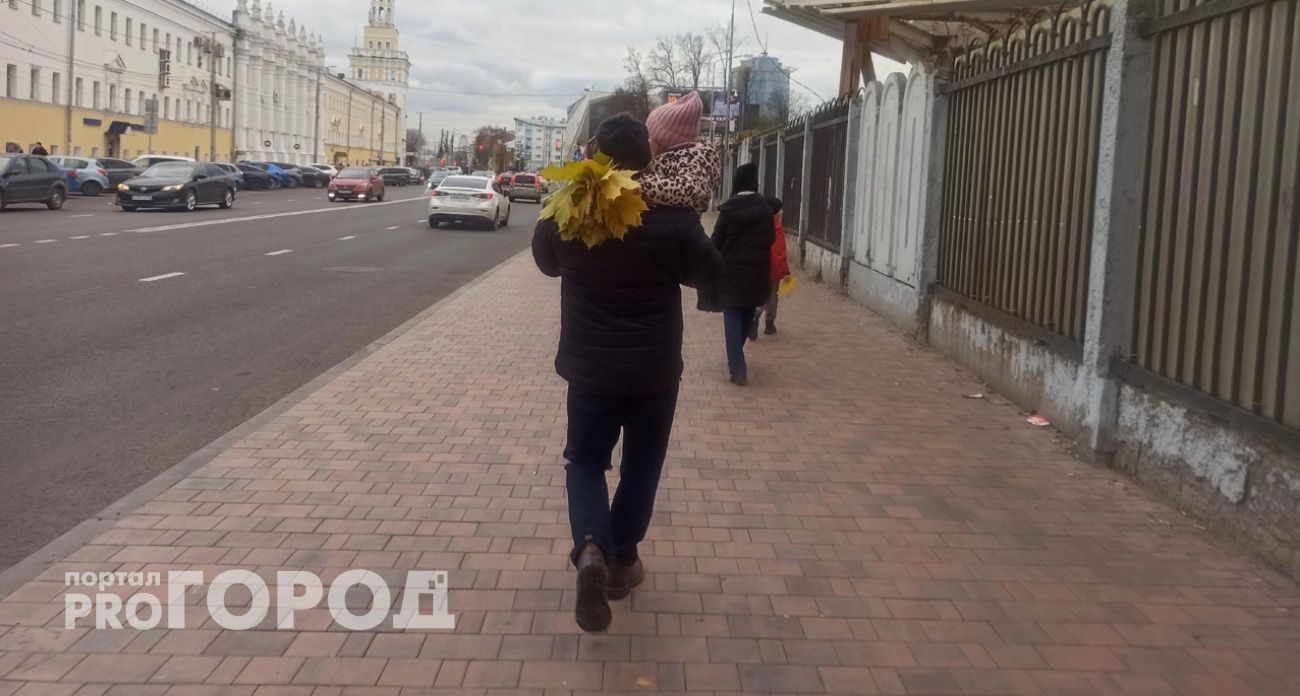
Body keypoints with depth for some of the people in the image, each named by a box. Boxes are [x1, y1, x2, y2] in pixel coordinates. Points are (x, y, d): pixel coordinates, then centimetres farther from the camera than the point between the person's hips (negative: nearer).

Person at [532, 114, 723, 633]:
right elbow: (709, 271, 4)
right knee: (641, 465, 18)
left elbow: (546, 260, 12)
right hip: (655, 369, 0)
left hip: (589, 366, 1)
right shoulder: (674, 218, -13)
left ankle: (590, 547, -9)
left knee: (586, 459, 15)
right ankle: (622, 560, 26)